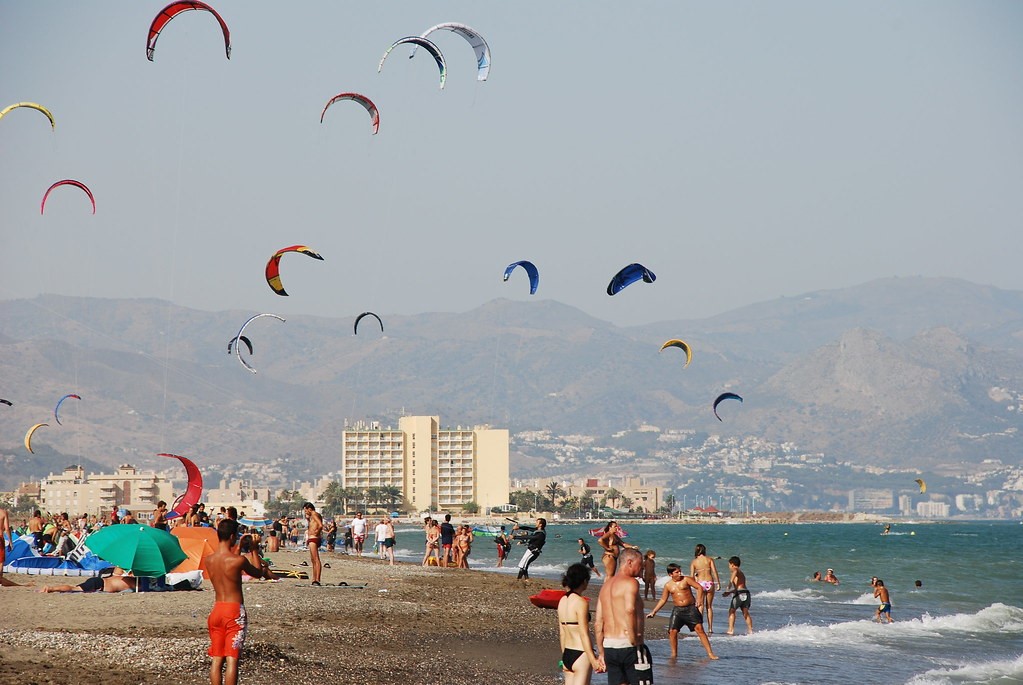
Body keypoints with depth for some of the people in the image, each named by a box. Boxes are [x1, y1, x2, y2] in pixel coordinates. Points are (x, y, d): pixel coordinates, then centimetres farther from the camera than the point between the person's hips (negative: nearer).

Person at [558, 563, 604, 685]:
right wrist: (593, 661, -15)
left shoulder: (563, 601, 9)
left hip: (567, 655, 8)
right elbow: (584, 635, -17)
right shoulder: (581, 602, -14)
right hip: (581, 655, -8)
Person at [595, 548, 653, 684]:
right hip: (628, 646, -8)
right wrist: (634, 640, -24)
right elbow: (629, 610, -29)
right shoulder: (630, 582, -9)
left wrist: (601, 653, 19)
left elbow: (598, 623, 16)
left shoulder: (606, 585, 16)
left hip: (609, 647, 8)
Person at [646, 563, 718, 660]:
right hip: (677, 609, 3)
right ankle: (674, 654, 9)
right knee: (672, 631, -8)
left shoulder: (686, 579, -1)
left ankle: (710, 653, -10)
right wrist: (653, 612, 13)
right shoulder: (668, 585, 7)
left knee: (699, 628, -11)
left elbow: (699, 587, -3)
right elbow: (663, 600, 16)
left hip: (690, 608, -3)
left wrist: (698, 600, -16)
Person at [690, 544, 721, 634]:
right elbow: (714, 572, -4)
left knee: (701, 606, 3)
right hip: (710, 582, 1)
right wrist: (718, 583, -1)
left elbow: (692, 576, -1)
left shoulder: (694, 562, 5)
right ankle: (710, 629, 10)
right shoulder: (709, 559, 4)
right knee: (709, 607, 10)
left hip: (700, 583, -1)